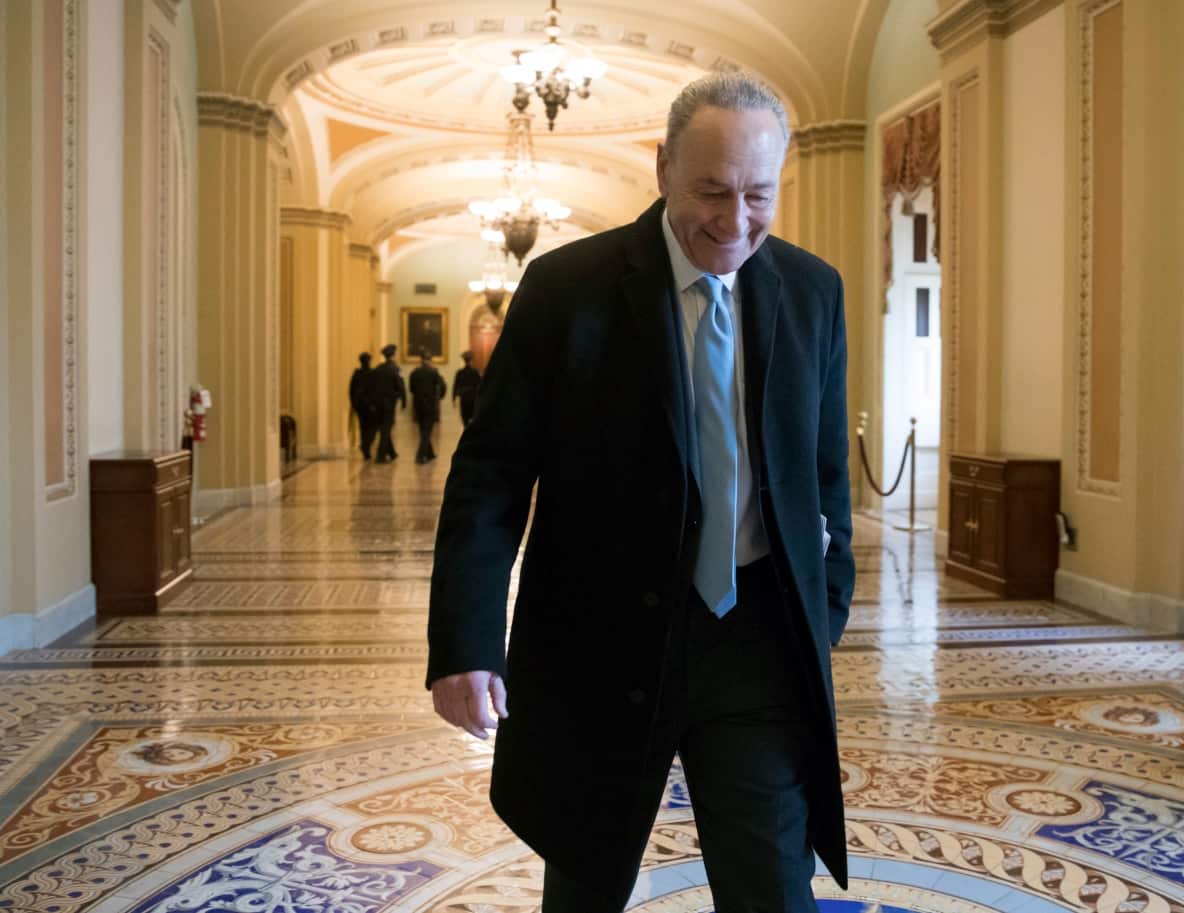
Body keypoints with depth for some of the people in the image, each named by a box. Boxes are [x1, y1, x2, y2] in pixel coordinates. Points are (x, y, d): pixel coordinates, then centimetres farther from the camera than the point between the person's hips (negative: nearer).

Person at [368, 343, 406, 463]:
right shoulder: (394, 369, -12)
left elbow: (371, 387, 6)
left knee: (384, 428, 16)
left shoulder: (377, 369, 3)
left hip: (379, 403, 5)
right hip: (389, 402, -5)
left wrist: (373, 401, 13)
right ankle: (381, 455, -4)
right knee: (386, 429, -1)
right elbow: (400, 387, -14)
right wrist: (404, 403, -7)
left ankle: (391, 453, 26)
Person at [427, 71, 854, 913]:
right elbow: (492, 471, -11)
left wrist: (826, 615, 10)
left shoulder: (813, 292, 1)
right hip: (601, 641, -1)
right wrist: (465, 643, -19)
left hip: (757, 643, 2)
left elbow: (825, 468, 10)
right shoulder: (567, 287, -9)